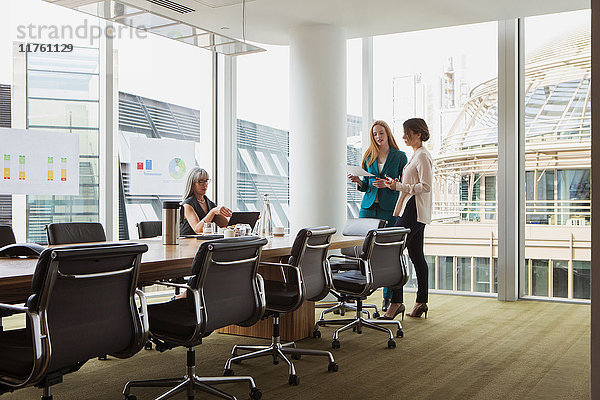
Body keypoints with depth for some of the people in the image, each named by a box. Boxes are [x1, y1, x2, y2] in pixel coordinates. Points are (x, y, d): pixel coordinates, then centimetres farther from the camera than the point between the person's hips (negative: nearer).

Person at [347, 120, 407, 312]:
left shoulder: (400, 156, 3)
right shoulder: (369, 157, 12)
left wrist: (388, 184, -15)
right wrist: (358, 181, -4)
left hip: (389, 209, -3)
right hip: (368, 208, 3)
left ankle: (388, 297, 9)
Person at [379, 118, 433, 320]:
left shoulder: (422, 155, -10)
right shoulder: (416, 155, 20)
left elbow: (426, 186, -18)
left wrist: (399, 186, -17)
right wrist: (396, 184, 12)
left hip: (414, 211, -10)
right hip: (413, 211, 10)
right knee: (416, 256, 10)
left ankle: (396, 301, -13)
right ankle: (421, 302, 15)